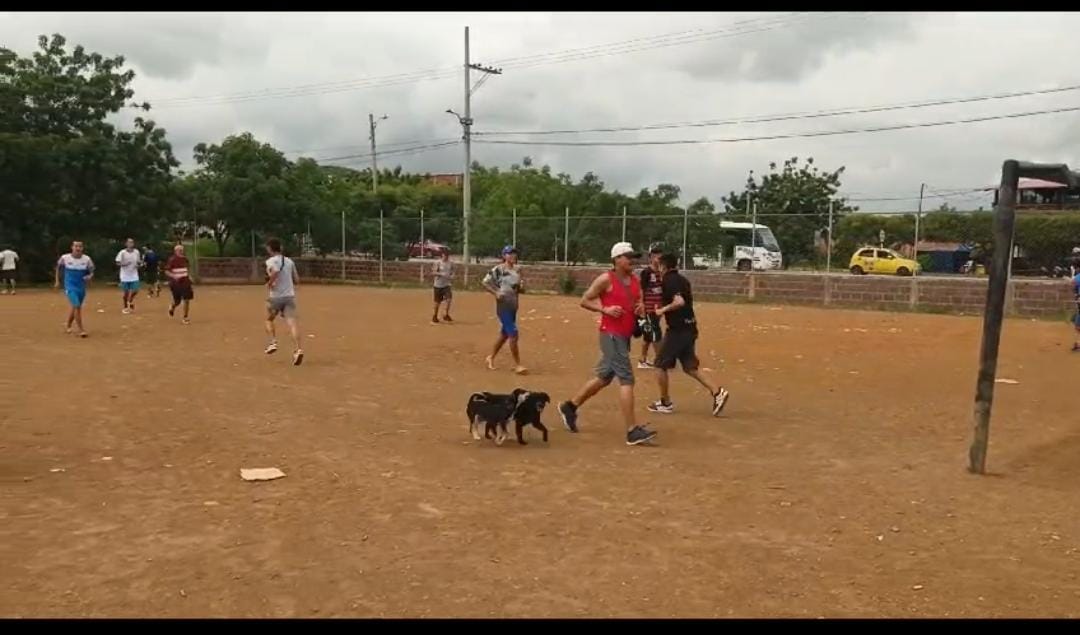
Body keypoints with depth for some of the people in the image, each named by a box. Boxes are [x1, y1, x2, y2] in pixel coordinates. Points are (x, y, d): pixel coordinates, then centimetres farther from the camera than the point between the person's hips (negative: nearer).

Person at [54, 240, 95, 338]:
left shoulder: (87, 259, -6)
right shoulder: (65, 258, -8)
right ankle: (81, 330, -12)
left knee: (74, 307, 17)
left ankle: (68, 327, 39)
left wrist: (90, 277, -22)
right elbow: (58, 267, 11)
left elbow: (92, 272, 1)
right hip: (70, 287, -3)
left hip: (81, 287, 3)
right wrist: (57, 281, 12)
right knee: (77, 306, -18)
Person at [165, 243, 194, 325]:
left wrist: (189, 276, 10)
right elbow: (166, 272, -12)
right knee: (177, 302, 4)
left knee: (187, 300, -5)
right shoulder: (172, 259, -11)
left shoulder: (185, 259, 7)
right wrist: (174, 276, -28)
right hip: (176, 283, -4)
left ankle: (185, 317, 6)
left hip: (185, 282, 4)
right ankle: (172, 307, 42)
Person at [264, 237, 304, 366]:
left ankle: (273, 343, 7)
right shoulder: (289, 261, 14)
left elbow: (275, 271, -26)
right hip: (290, 296, 3)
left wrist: (269, 283, -11)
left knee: (269, 319, 22)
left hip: (276, 297, -3)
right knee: (292, 322, -10)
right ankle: (297, 349, -26)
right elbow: (297, 280, 15)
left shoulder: (271, 261, -3)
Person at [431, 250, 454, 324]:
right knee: (437, 301, 6)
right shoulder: (437, 262, -7)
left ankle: (446, 314, -5)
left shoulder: (450, 263, 5)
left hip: (446, 284, 3)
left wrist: (451, 276, -8)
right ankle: (435, 316, 23)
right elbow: (433, 272, -11)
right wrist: (441, 274, -25)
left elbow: (452, 272, 14)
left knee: (449, 298, -18)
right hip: (438, 284, -3)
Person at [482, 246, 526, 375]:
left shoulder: (518, 270, 10)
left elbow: (522, 290, 16)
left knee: (504, 333, 16)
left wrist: (521, 288, -7)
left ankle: (491, 357, 33)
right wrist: (495, 293, -18)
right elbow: (485, 282, -7)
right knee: (513, 334, -10)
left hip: (513, 306, 7)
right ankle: (517, 365, -4)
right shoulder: (498, 269, -10)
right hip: (503, 306, -7)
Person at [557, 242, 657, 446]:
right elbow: (585, 301, -5)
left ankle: (570, 406, 34)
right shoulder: (605, 279, -9)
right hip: (611, 334, -8)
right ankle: (633, 431, -11)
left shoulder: (636, 280, 11)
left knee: (604, 377, 17)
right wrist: (605, 309, -18)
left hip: (625, 336, 8)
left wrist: (641, 309, 0)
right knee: (626, 379, -13)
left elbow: (639, 303, 23)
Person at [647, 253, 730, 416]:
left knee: (661, 364, 5)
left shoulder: (669, 280, -14)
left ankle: (665, 403, 12)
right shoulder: (683, 279, 14)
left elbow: (679, 301, -28)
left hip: (678, 329, -9)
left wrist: (663, 310, -16)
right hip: (689, 328, 9)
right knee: (689, 366, 14)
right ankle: (716, 392, 3)